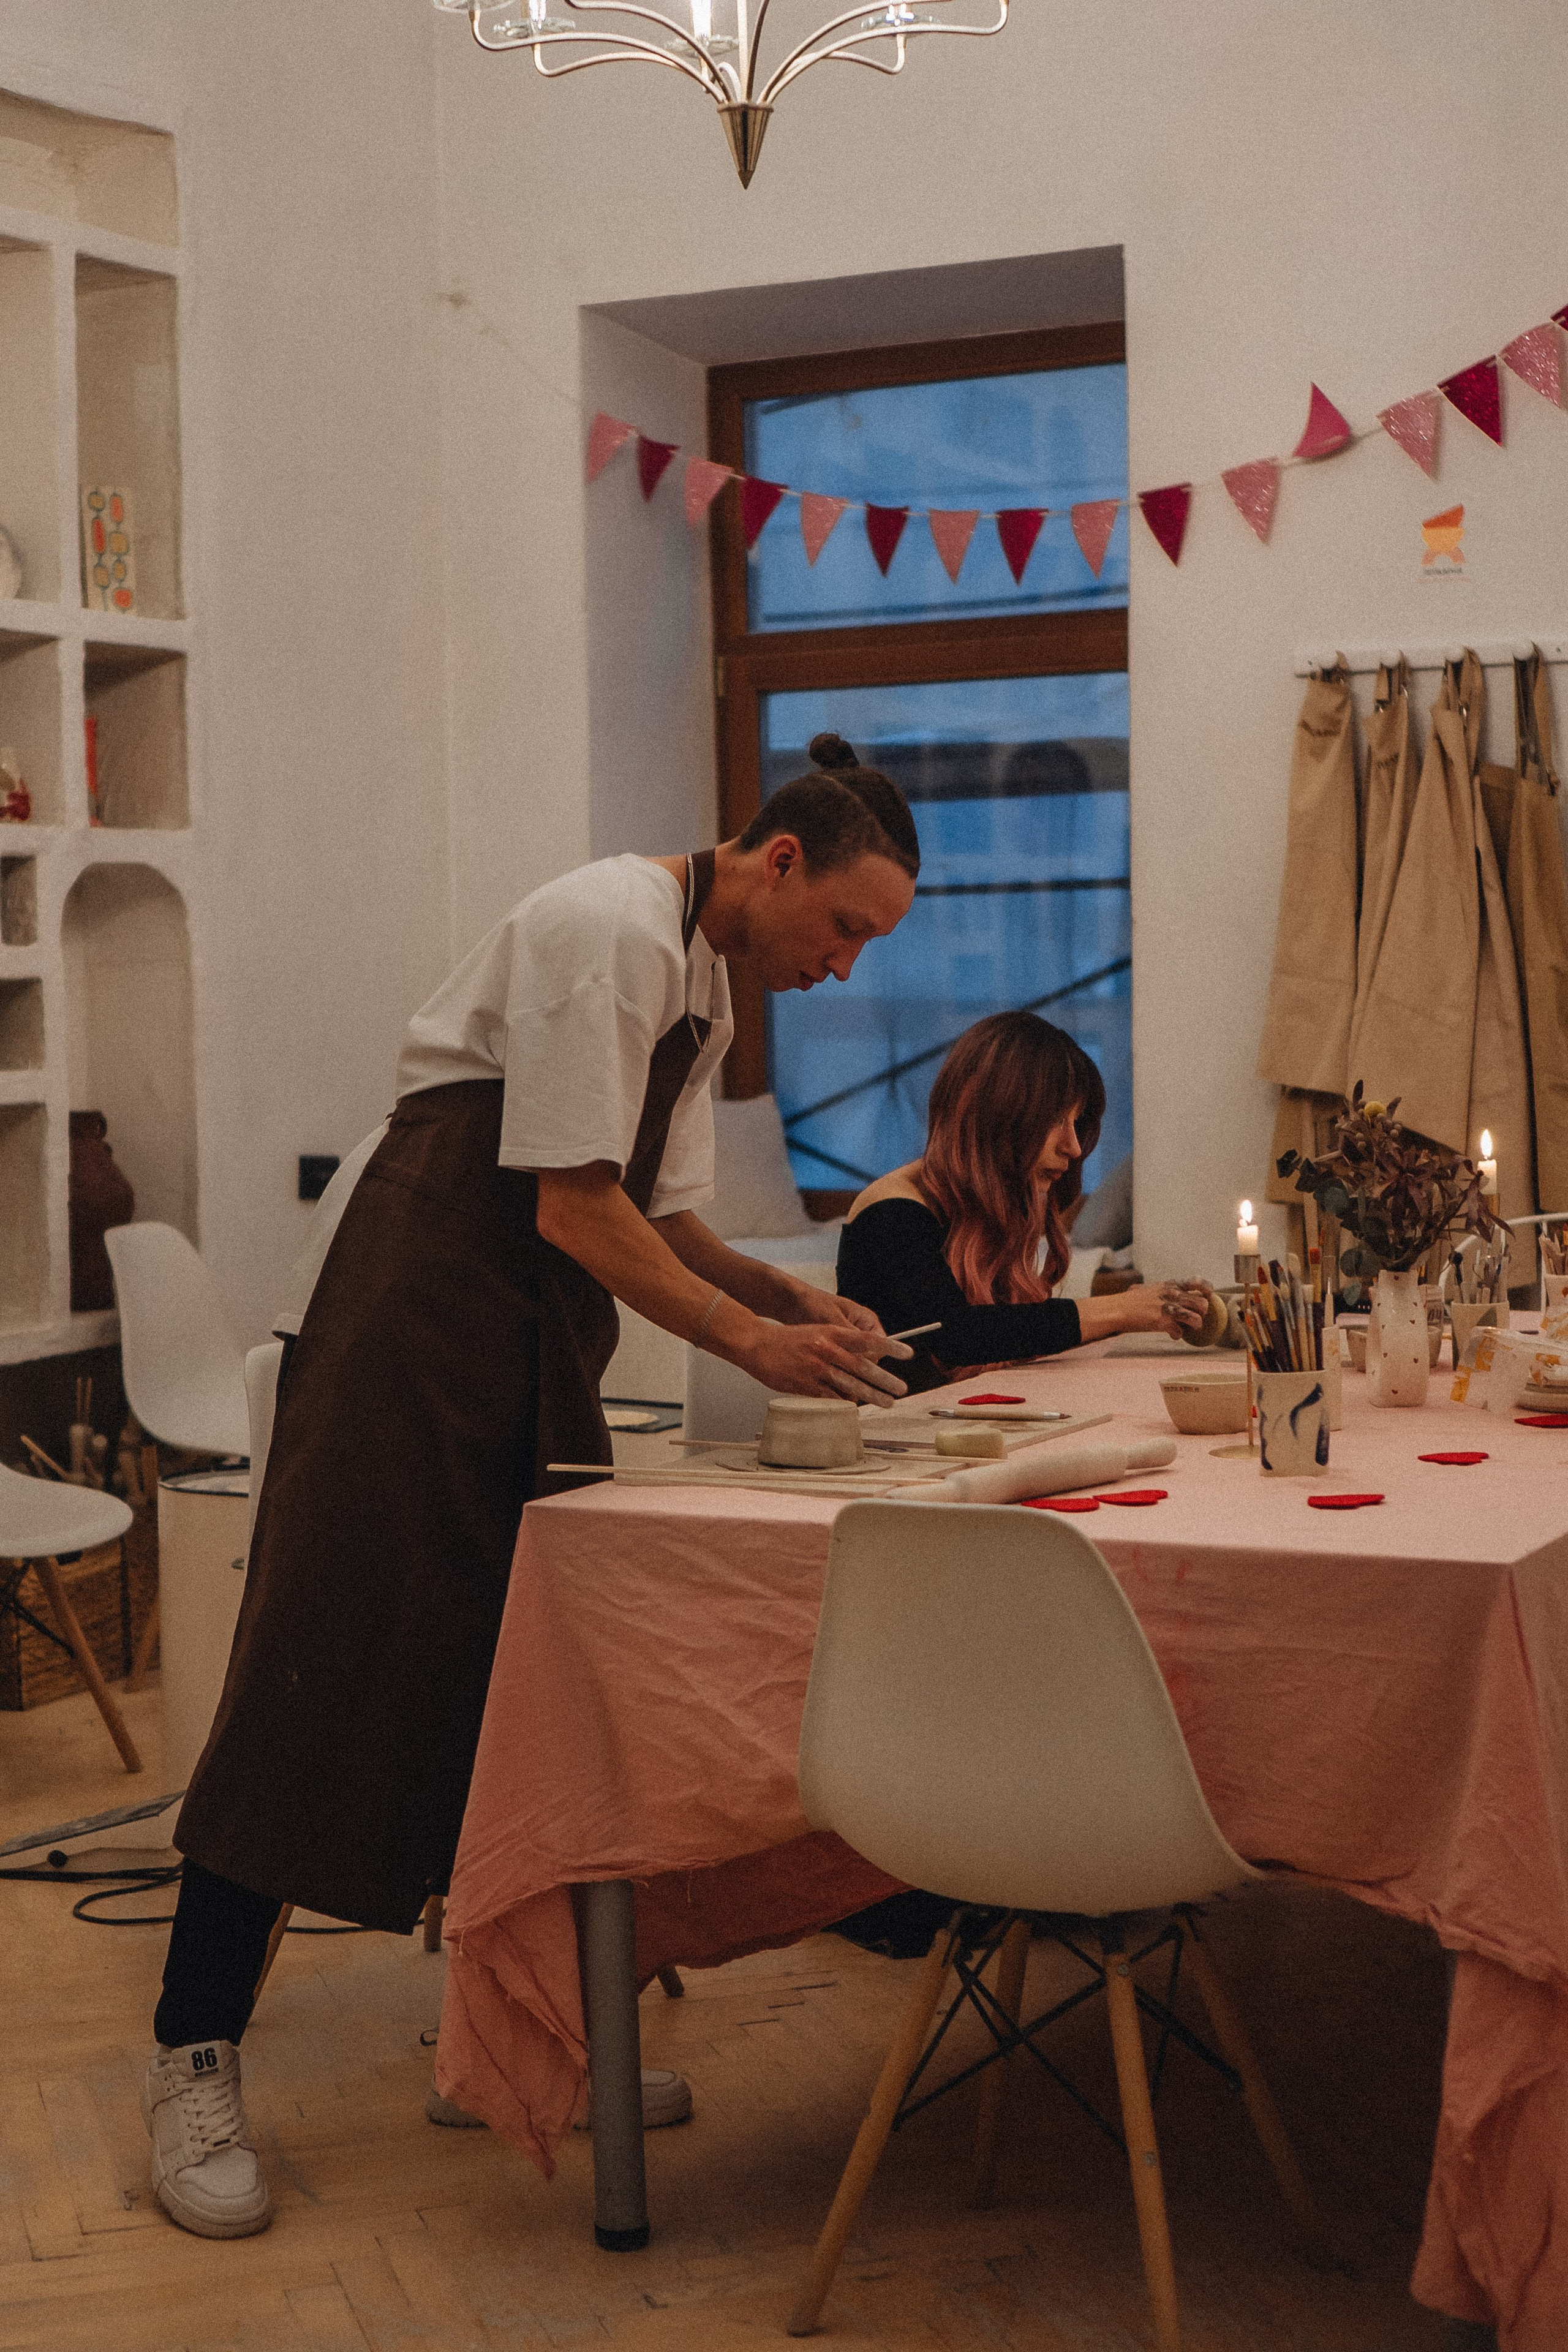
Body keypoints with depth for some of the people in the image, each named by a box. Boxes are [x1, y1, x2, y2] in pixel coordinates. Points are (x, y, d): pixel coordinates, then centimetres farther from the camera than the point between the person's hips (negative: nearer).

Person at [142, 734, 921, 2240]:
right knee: (328, 1664, -8)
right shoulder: (612, 930, -17)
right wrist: (750, 1341, -15)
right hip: (420, 1310, -10)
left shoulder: (705, 984, 13)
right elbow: (573, 1205, -19)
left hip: (544, 1337, 10)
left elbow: (660, 1212, 18)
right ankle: (195, 2059, -2)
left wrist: (795, 1300, 4)